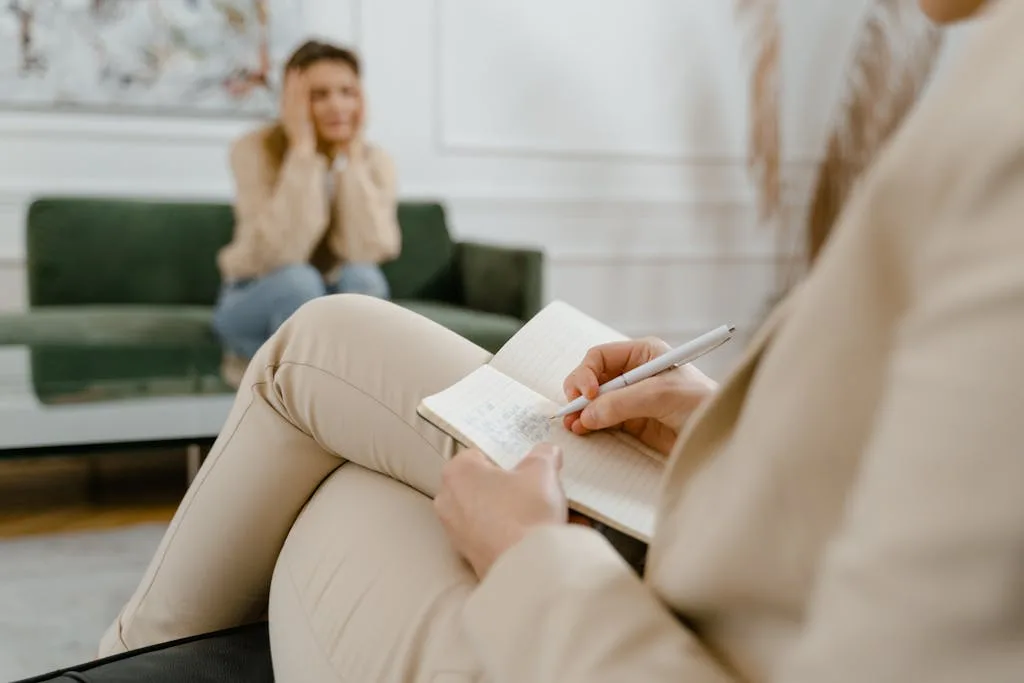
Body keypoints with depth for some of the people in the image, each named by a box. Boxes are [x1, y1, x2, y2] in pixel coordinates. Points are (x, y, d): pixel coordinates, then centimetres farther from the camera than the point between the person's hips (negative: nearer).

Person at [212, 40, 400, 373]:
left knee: (361, 276, -30)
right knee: (298, 280, -35)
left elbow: (370, 251, -25)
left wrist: (351, 155, -24)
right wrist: (302, 148, -30)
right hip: (253, 304, -2)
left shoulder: (374, 161, -9)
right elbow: (282, 252, -31)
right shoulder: (255, 150, -17)